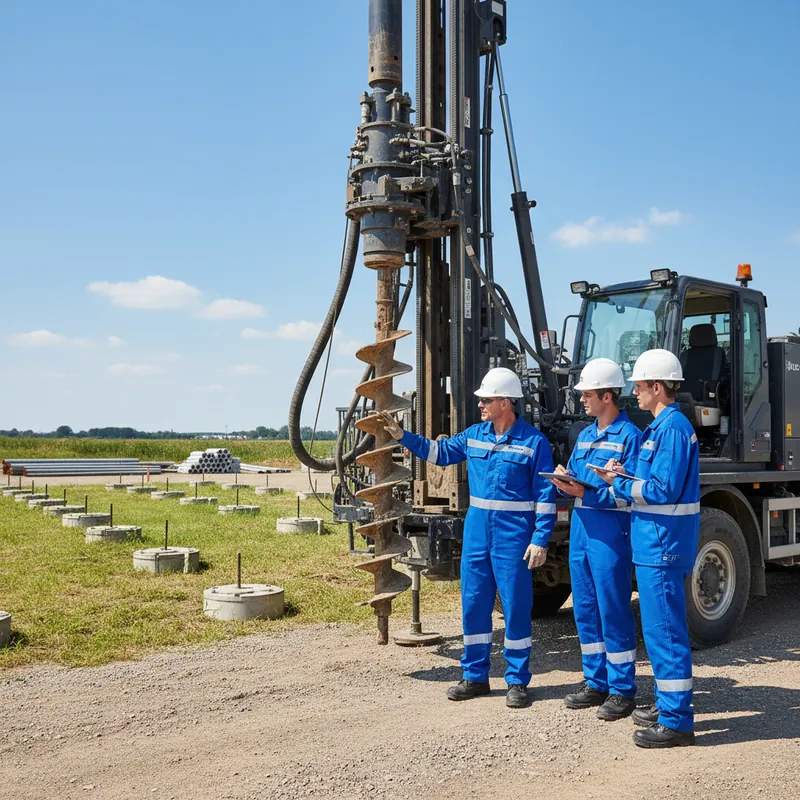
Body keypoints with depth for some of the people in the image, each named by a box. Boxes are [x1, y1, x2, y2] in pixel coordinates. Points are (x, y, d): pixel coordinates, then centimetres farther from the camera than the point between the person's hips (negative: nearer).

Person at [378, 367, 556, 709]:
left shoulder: (533, 441, -8)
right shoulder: (474, 434, 8)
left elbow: (545, 496, -9)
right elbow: (440, 451, 19)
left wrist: (540, 540, -14)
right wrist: (402, 435, 11)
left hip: (513, 535, -6)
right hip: (476, 530, 6)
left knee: (515, 607, 1)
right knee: (473, 604, 10)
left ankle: (518, 681, 14)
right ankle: (474, 676, 23)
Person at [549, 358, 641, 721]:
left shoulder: (629, 436, -10)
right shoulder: (585, 435, 16)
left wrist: (584, 493, -22)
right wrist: (563, 480, -3)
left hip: (611, 534, -8)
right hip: (580, 530, 8)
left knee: (614, 611, -2)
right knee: (585, 610, 13)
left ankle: (621, 689, 9)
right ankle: (595, 682, 25)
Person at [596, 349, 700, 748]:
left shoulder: (673, 428, -16)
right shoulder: (659, 426, 16)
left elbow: (663, 490, -22)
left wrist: (618, 483, -12)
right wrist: (624, 478, 6)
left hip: (663, 545, -11)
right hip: (656, 541, 11)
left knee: (664, 629, -5)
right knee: (660, 627, 18)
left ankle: (676, 722, 2)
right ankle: (668, 704, 30)